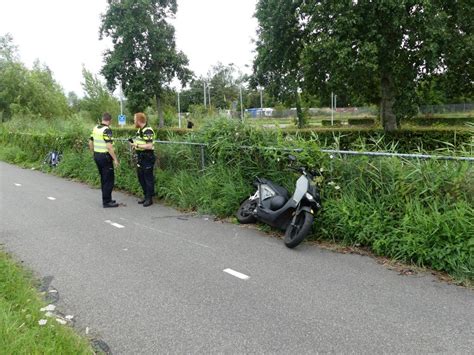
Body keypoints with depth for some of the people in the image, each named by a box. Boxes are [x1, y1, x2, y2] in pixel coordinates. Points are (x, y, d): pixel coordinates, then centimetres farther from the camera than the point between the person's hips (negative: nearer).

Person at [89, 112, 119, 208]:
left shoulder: (95, 128, 8)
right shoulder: (107, 130, -16)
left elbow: (90, 143, 14)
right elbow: (109, 147, -23)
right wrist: (115, 159, -18)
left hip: (97, 156, 9)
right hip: (105, 157, -8)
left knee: (104, 179, 17)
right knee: (109, 179, -1)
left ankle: (107, 199, 24)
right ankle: (106, 202, 1)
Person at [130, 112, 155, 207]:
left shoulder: (148, 131, -18)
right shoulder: (140, 130, 12)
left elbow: (149, 146, -25)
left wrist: (137, 145, -19)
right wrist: (134, 144, 6)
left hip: (147, 158, -10)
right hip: (140, 157, 10)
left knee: (148, 179, -1)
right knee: (141, 177, 16)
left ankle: (149, 198, 8)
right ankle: (145, 196, 28)